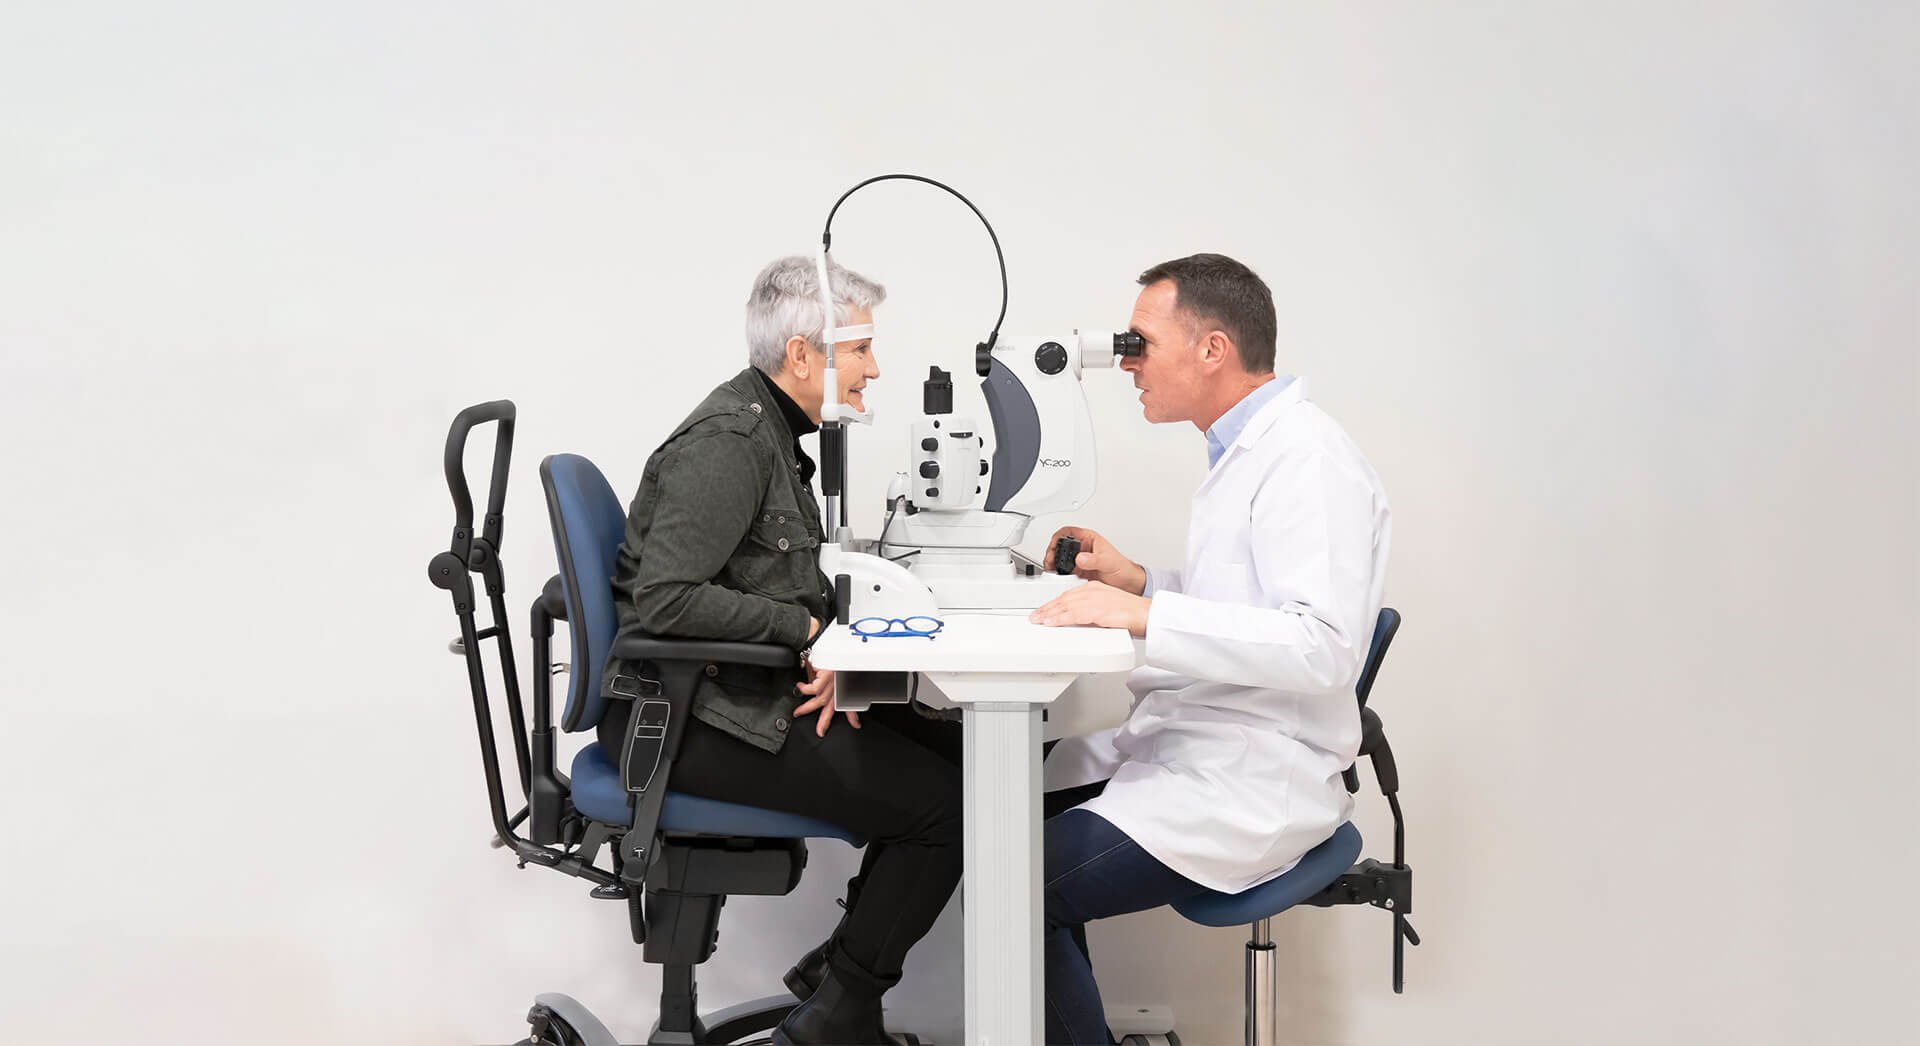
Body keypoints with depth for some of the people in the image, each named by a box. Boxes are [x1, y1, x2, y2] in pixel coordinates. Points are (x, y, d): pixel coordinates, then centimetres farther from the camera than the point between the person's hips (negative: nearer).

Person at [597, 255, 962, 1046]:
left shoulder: (770, 430, 14)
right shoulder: (728, 442, -18)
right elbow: (665, 600, -26)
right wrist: (807, 629, -20)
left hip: (748, 693, 10)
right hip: (686, 718, -10)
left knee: (950, 748, 8)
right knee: (941, 802, -14)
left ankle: (841, 964, 16)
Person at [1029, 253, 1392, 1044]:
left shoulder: (1306, 460, -18)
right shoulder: (1248, 450, 14)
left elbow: (1321, 646, -29)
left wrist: (1142, 614, -30)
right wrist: (1135, 580, 8)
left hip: (1248, 785, -10)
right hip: (1189, 745, 10)